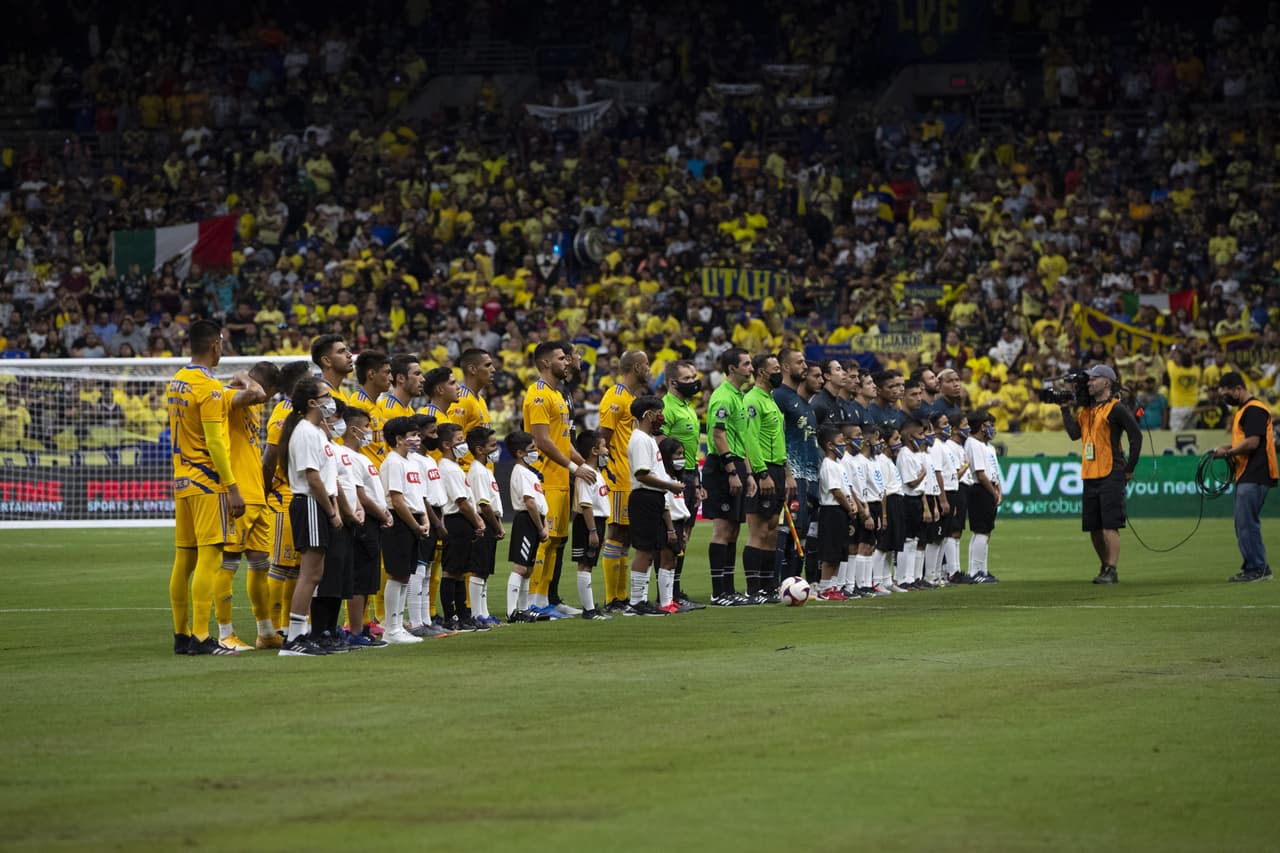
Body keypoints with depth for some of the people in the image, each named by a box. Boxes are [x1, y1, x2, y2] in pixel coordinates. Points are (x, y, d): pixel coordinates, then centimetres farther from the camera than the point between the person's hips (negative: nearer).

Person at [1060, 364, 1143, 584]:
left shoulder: (1116, 408, -6)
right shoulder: (1086, 410, 17)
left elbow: (1136, 436, -8)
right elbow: (1075, 433, 8)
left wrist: (1129, 469, -7)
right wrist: (1067, 409, 7)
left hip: (1111, 475, -8)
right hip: (1090, 476, 8)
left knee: (1109, 525, -11)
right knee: (1093, 527, 10)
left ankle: (1111, 571, -12)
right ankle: (1105, 567, 21)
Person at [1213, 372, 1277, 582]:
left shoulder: (1254, 410, -13)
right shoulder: (1244, 410, 20)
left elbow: (1252, 443, -21)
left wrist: (1228, 452, -8)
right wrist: (1229, 448, 10)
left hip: (1254, 477, -11)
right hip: (1246, 477, 11)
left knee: (1247, 523, -10)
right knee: (1244, 525, 13)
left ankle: (1258, 568, -7)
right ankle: (1252, 568, 18)